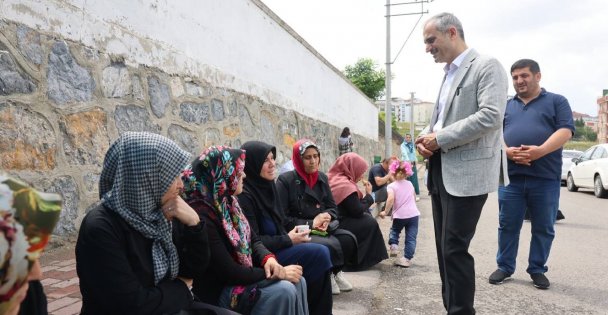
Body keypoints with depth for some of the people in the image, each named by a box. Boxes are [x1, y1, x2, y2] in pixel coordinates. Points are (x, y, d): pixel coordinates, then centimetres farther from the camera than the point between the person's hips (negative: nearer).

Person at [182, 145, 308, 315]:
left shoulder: (227, 201, 4)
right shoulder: (201, 214, -26)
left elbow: (253, 239, 9)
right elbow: (229, 272, -25)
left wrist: (268, 259, -14)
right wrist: (277, 274, -19)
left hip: (239, 275, 9)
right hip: (216, 290, -9)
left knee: (297, 281, -4)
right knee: (283, 291, -23)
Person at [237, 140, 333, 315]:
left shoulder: (266, 185, 6)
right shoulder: (244, 195, -20)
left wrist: (291, 236, -3)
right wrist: (288, 240, -14)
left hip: (273, 248, 8)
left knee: (320, 252, -6)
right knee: (319, 254, -15)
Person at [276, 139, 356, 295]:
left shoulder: (322, 178, 10)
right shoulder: (285, 180, -9)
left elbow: (332, 207, 14)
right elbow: (282, 219, -13)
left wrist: (326, 217, -11)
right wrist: (310, 224, -18)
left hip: (324, 228, 6)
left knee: (349, 239, -21)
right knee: (331, 246, -30)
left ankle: (335, 271, 4)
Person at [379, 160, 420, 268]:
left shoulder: (391, 186, -5)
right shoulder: (409, 184, 9)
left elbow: (391, 199, -22)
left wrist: (385, 212, -16)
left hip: (400, 215, -2)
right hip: (413, 214, 2)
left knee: (395, 230, 27)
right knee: (411, 238, 4)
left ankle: (393, 245, 8)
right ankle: (407, 258, 1)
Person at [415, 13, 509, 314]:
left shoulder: (487, 66, -6)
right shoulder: (448, 75, 19)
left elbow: (491, 116, -20)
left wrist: (440, 138, -16)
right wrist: (427, 137, 4)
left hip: (467, 172, -9)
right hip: (441, 171, 9)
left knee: (454, 249, -7)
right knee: (445, 248, 12)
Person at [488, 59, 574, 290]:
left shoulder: (556, 101, 8)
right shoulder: (506, 106, 16)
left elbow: (565, 131, -4)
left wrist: (540, 151, -20)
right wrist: (507, 151, -13)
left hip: (546, 177, -2)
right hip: (511, 176, 2)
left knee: (543, 228, 7)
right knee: (507, 225, 6)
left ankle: (537, 270, 21)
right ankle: (505, 267, 19)